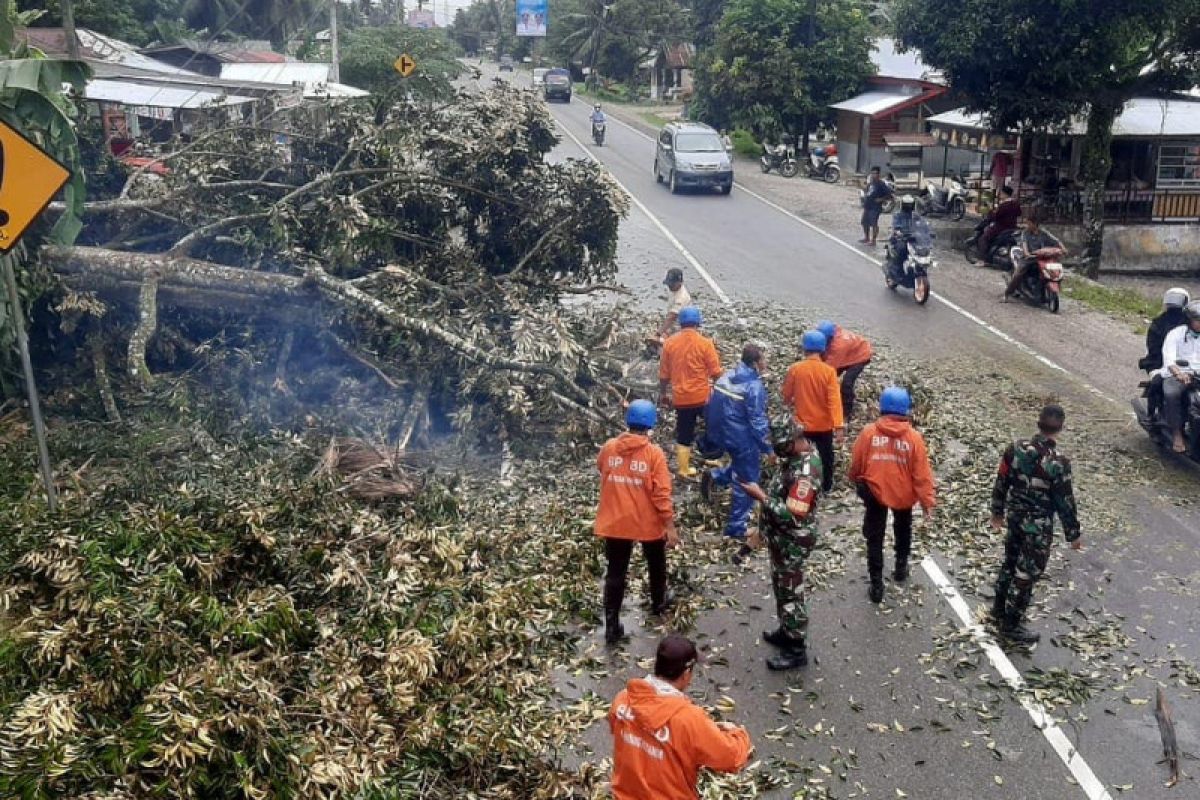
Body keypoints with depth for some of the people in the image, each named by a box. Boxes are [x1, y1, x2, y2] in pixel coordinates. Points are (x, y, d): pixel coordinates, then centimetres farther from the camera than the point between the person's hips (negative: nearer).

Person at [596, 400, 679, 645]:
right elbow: (662, 493, -18)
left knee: (615, 573, 8)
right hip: (649, 522, -2)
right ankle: (658, 603, 45)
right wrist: (670, 525, -13)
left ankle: (612, 626, 6)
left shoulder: (609, 448, -7)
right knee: (656, 564, 25)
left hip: (615, 522, 2)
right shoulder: (654, 453, -17)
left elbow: (602, 469, 15)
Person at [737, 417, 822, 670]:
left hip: (792, 542, -9)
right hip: (780, 537, 9)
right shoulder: (796, 455, -1)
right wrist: (762, 528, 18)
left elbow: (792, 515, -33)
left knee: (791, 593, 5)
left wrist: (760, 496, -26)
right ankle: (787, 632, 42)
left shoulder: (805, 471, -32)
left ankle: (796, 650, 19)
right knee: (781, 587, 24)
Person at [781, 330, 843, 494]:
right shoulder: (829, 371, -16)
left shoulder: (795, 369, -13)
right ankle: (826, 486, 36)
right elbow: (834, 399, -22)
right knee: (826, 456, 21)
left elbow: (786, 396, -1)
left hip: (802, 424, 0)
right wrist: (839, 425, -23)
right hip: (824, 424, 0)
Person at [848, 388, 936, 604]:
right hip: (903, 494, 1)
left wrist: (857, 482, 17)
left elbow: (856, 464, -3)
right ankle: (901, 567, 41)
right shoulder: (913, 437, -13)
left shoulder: (869, 432, -13)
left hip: (875, 492, -1)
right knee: (903, 531, 29)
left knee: (874, 539, 9)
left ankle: (876, 585, 7)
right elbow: (922, 474, -12)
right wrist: (927, 501, -4)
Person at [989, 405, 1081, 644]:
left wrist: (997, 511, 17)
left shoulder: (1016, 448, -9)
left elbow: (1001, 483, 2)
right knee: (1027, 573, 8)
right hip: (1038, 526, -6)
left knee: (1011, 562, 24)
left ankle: (999, 608, 41)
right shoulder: (1058, 462, -25)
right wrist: (1073, 534, -3)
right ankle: (1010, 624, 20)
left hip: (1014, 516, 6)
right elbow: (1065, 502, -16)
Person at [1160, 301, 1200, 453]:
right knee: (1171, 394, -34)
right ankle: (1177, 434, -25)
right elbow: (1169, 359, -15)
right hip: (1175, 375, -3)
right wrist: (1179, 373, -37)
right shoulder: (1175, 334, 0)